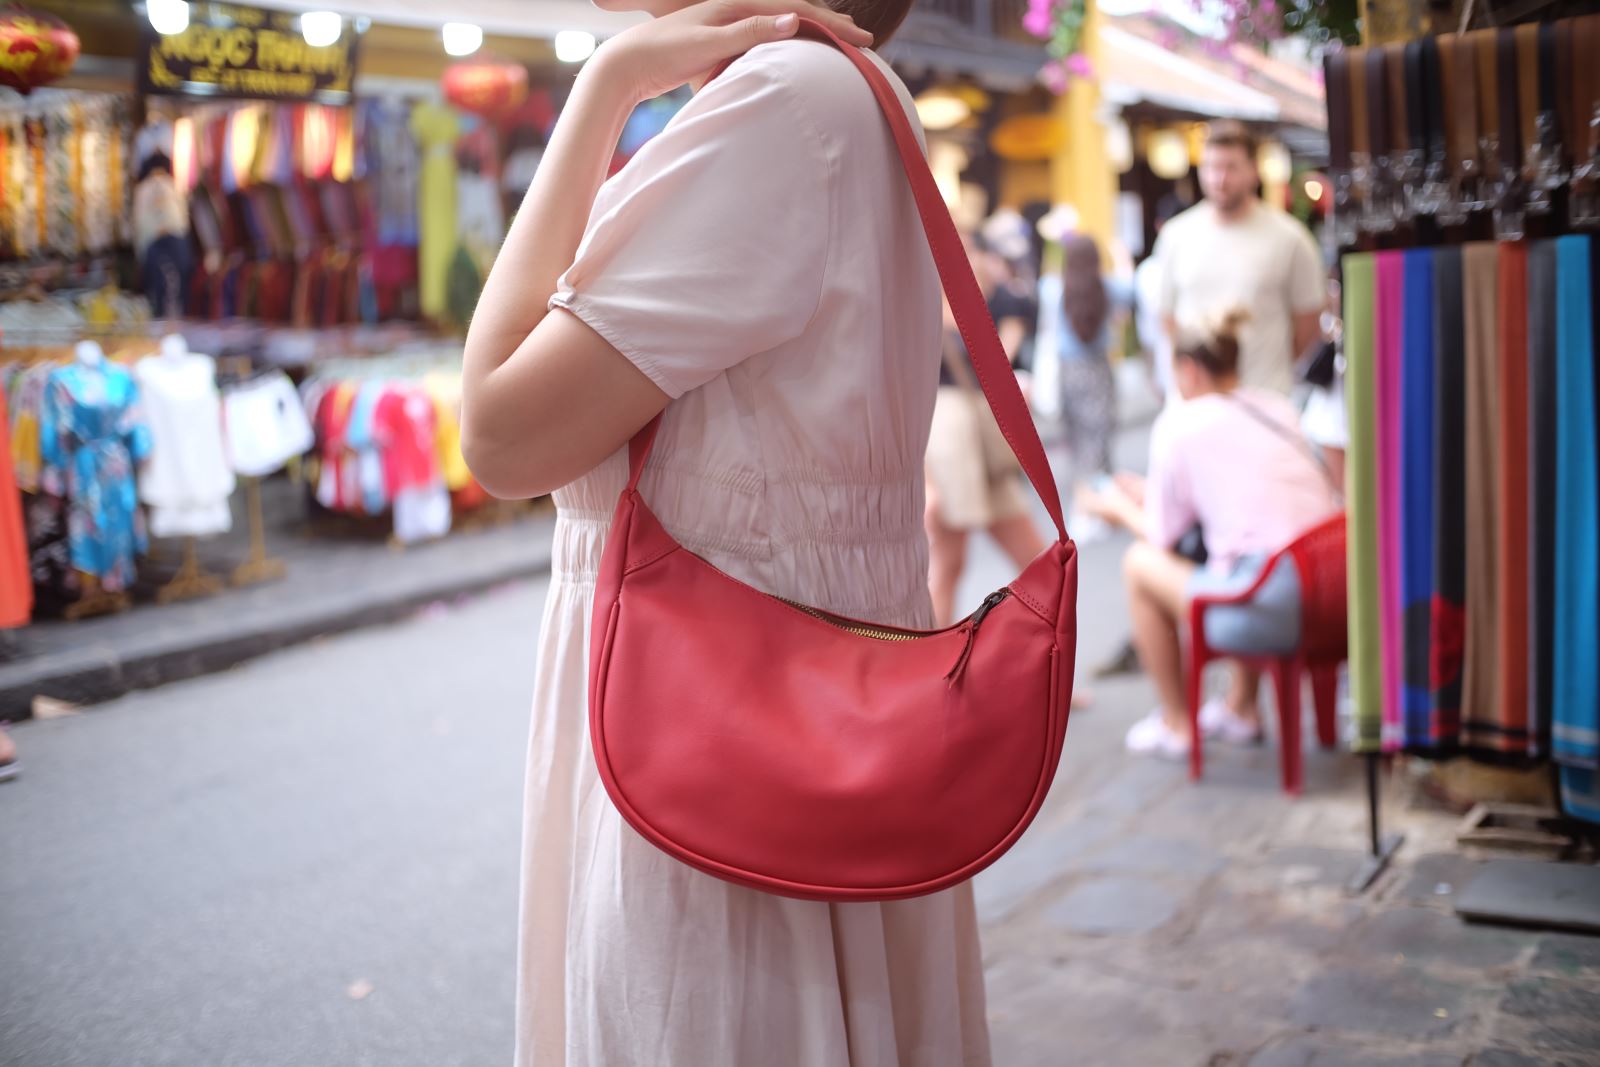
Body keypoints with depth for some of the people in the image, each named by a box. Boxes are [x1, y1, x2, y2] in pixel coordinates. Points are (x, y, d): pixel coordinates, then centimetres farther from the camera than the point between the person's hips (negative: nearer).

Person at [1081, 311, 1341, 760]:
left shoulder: (1180, 424, -2)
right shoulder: (1277, 406, 17)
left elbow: (1163, 536, 7)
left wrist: (1121, 508, 28)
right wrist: (1151, 494, 39)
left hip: (1270, 612, -7)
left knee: (1140, 562, 12)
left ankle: (1175, 723, 23)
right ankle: (1242, 706, 40)